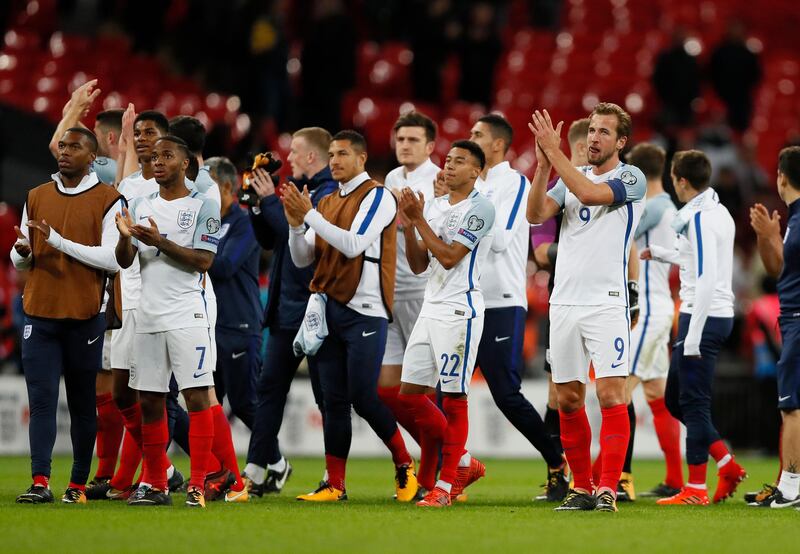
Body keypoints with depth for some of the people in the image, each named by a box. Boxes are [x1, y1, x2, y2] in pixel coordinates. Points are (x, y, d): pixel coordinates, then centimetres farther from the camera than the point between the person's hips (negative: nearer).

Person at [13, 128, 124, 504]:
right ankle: (40, 482, -11)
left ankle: (78, 484, 11)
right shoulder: (36, 197, 13)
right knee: (41, 400, -6)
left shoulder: (107, 201, -2)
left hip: (85, 317, -3)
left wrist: (59, 241, -17)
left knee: (82, 402, 4)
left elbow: (112, 260, -11)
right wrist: (22, 252, -8)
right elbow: (20, 261, 17)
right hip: (40, 314, 3)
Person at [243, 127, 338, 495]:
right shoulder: (301, 190, 14)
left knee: (326, 395, -2)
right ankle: (260, 468, 11)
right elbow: (268, 240, 18)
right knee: (269, 387, 8)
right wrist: (259, 204, 4)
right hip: (286, 309, 9)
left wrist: (271, 200, -14)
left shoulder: (330, 194, -13)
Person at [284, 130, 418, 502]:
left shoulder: (377, 196, -5)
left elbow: (353, 244, -18)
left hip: (364, 311, -7)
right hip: (329, 310, 7)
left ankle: (404, 465, 9)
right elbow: (302, 259, 15)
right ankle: (334, 485, 5)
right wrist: (295, 223, -3)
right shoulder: (328, 202, 16)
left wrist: (310, 215, -17)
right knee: (334, 400, 4)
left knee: (363, 398, -10)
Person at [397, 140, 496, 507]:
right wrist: (408, 222, 0)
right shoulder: (434, 206, 15)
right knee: (410, 394, 5)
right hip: (431, 309, 8)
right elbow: (418, 265, 13)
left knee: (454, 397, -5)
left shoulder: (479, 209, -9)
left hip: (459, 311, -8)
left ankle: (446, 484, -1)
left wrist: (419, 219, -12)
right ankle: (463, 463, 17)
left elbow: (449, 257, -15)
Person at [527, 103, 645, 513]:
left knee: (611, 394, -12)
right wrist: (543, 164, -12)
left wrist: (554, 150, -18)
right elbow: (536, 214, 0)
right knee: (568, 399, 6)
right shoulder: (571, 177, 14)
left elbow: (590, 194, -21)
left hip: (607, 303, -5)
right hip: (564, 302, 5)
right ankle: (581, 487, 15)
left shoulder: (631, 179, -3)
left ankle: (608, 488, -12)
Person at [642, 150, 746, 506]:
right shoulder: (719, 212, 14)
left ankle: (696, 489, 0)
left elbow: (706, 279, -23)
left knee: (693, 402, -4)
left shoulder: (700, 218, -16)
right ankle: (727, 465, 15)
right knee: (675, 398, 15)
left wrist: (693, 337, -23)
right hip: (719, 315, 10)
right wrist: (659, 253, 39)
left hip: (704, 316, -10)